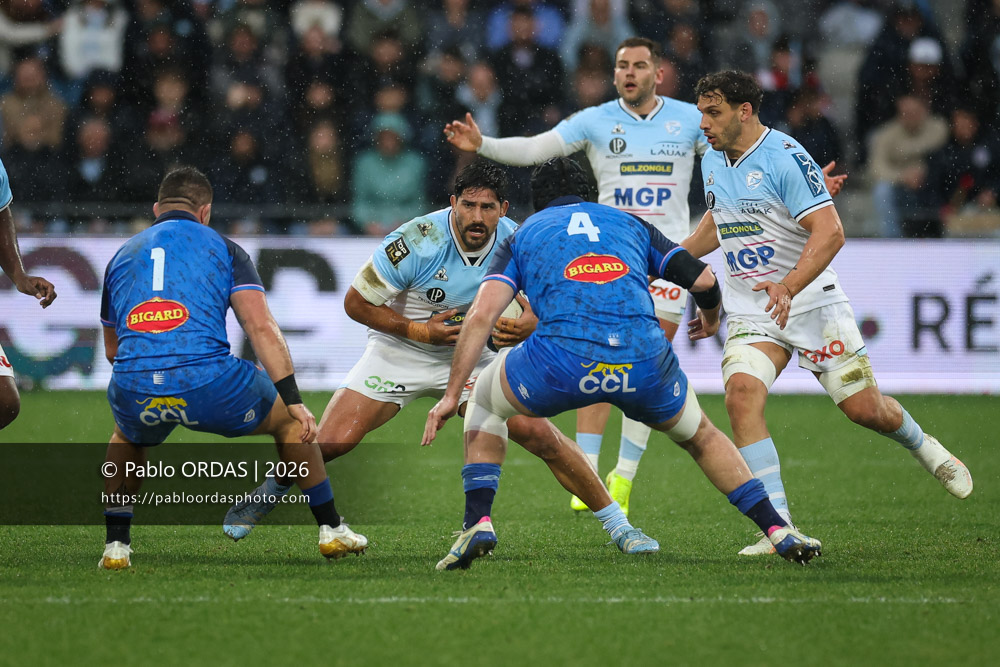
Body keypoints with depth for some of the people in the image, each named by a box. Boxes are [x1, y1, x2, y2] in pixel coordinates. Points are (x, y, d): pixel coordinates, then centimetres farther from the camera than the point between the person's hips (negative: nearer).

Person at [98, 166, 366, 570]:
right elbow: (261, 328, 2)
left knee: (127, 438, 39)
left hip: (133, 391, 3)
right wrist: (294, 401, 1)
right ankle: (331, 530, 28)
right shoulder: (223, 249, 15)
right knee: (289, 421, 26)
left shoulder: (121, 257, 25)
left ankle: (115, 546, 26)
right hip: (209, 385, -3)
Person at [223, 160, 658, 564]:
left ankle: (617, 525, 4)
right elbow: (356, 302, -16)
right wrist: (419, 331, -24)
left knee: (540, 436, -10)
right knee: (331, 442, -16)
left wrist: (528, 325, -24)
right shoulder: (418, 242, -27)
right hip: (397, 351, -3)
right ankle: (263, 496, 13)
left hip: (470, 355, 3)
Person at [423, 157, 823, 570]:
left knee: (484, 399, 30)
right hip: (645, 359, 2)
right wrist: (710, 319, 45)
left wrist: (452, 395, 11)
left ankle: (478, 522, 14)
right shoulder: (630, 223, 30)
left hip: (561, 359, -2)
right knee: (699, 437, 32)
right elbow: (702, 278, 22)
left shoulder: (521, 237, 25)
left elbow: (482, 314, 9)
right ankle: (779, 531, 24)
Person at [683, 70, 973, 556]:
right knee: (742, 395, -22)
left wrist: (789, 287, -36)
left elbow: (830, 232, -24)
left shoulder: (785, 157, -17)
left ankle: (922, 447, 37)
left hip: (811, 302, -5)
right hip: (750, 312, 5)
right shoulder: (713, 162, 7)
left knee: (864, 408, 0)